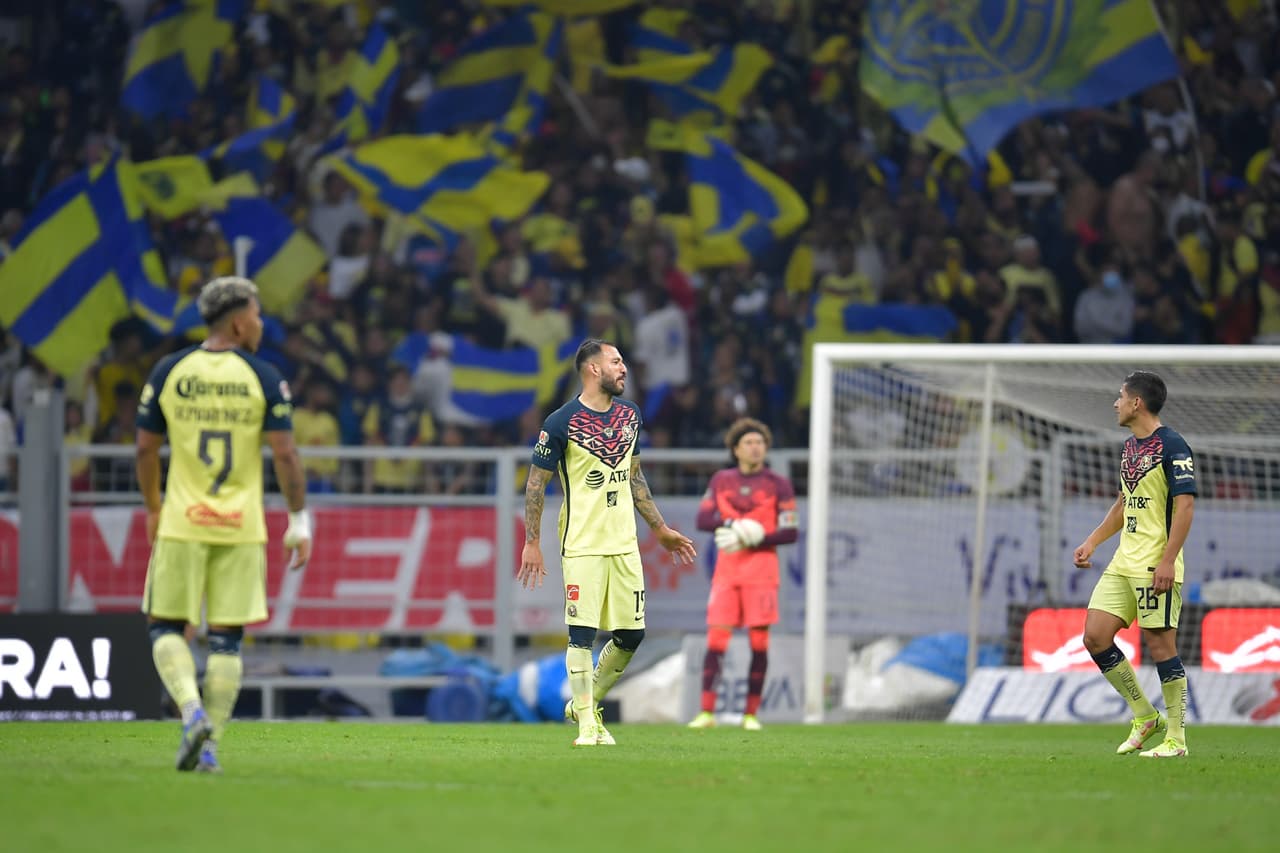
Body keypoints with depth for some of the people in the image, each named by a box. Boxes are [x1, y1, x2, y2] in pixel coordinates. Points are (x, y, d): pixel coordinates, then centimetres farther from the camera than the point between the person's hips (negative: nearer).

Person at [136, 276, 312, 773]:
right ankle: (209, 746, 4)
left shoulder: (169, 372, 2)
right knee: (226, 638, 6)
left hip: (181, 526, 0)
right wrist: (299, 521, 2)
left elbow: (145, 449, 7)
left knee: (166, 627, 9)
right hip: (241, 528, 0)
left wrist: (153, 510, 22)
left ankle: (192, 710, -15)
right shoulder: (262, 378, -3)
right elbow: (285, 454, -7)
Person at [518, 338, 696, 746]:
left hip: (624, 544, 6)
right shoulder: (562, 422, -9)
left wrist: (660, 528, 22)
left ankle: (585, 702, 22)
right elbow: (536, 483, -3)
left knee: (631, 634, 4)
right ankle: (587, 725, -2)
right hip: (582, 544, -6)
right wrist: (532, 542, -7)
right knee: (582, 633, -7)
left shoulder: (630, 414, 11)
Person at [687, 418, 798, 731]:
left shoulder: (778, 485, 2)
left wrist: (748, 539, -13)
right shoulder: (721, 481, 11)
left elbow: (789, 533, -3)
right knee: (716, 639, -5)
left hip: (761, 570, -2)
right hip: (726, 571, 2)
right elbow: (702, 519, 2)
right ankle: (707, 711, -4)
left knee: (759, 642, -3)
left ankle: (751, 714, 4)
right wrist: (735, 524, -15)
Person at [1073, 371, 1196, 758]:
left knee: (1160, 644, -6)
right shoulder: (1130, 446, 16)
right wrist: (1092, 542, 20)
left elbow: (1185, 506, -17)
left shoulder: (1172, 446, -12)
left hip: (1156, 566, -9)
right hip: (1123, 563, 9)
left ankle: (1176, 738, 2)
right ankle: (1144, 717, 14)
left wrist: (1168, 561, -22)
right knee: (1095, 636, 3)